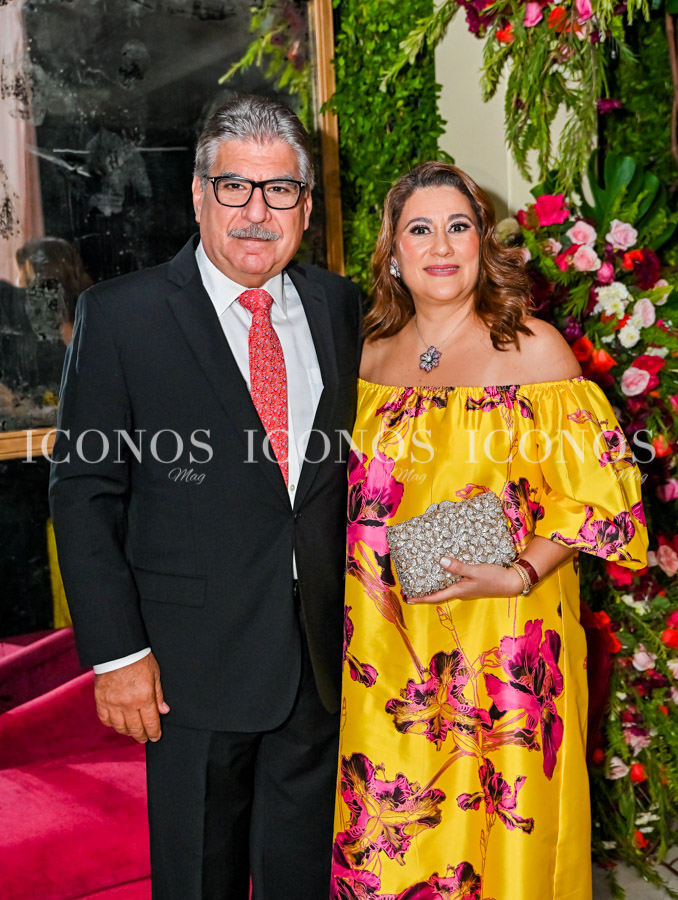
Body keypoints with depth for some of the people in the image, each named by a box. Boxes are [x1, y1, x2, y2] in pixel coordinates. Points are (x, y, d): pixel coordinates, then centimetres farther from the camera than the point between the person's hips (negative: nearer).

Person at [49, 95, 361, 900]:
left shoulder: (339, 305, 4)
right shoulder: (120, 315, -9)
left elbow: (349, 457, 10)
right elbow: (85, 492, -8)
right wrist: (116, 651, -12)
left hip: (322, 652, 4)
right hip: (195, 659, -3)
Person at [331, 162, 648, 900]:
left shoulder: (532, 348, -8)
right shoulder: (372, 353, 6)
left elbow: (594, 492, -9)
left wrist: (519, 574, -22)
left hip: (499, 635, -4)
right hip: (386, 637, 4)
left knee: (498, 824, 8)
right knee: (389, 836, 14)